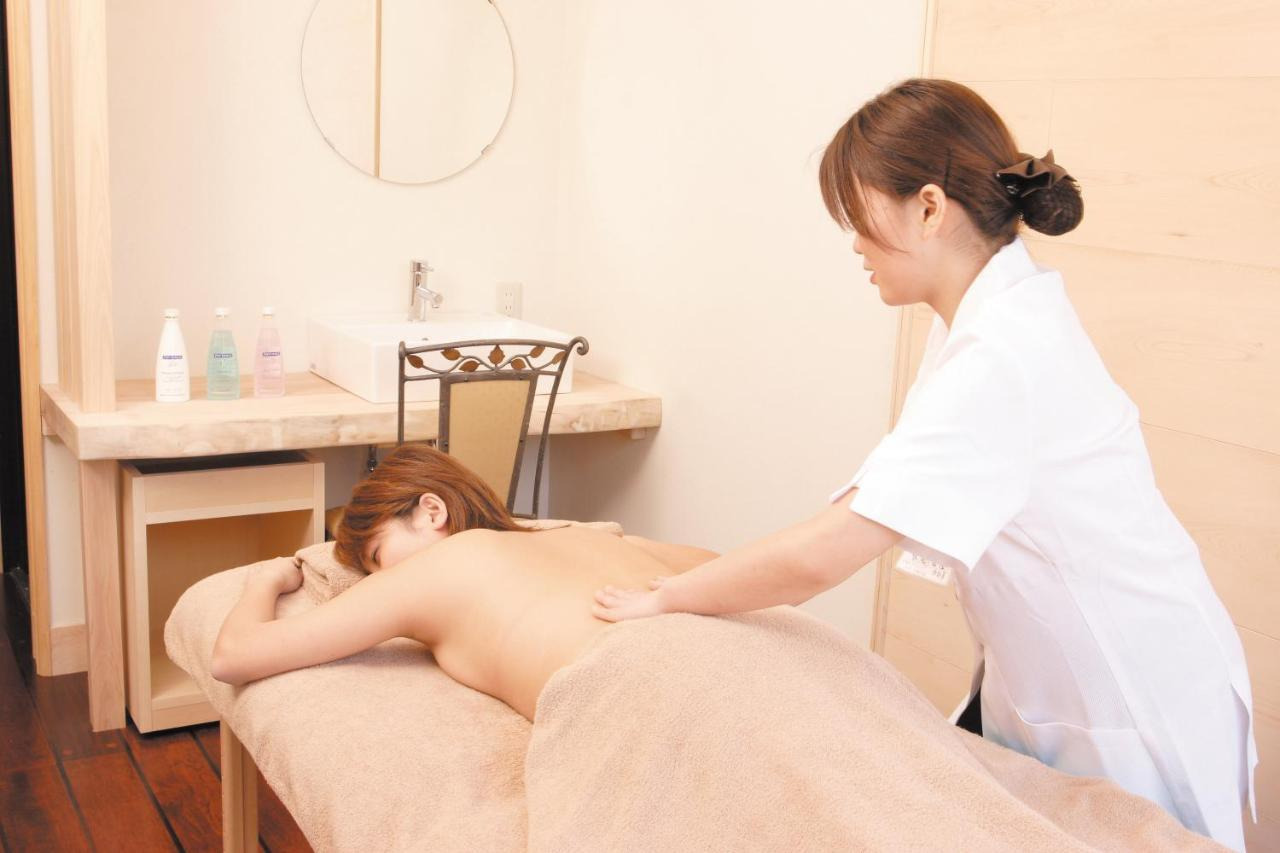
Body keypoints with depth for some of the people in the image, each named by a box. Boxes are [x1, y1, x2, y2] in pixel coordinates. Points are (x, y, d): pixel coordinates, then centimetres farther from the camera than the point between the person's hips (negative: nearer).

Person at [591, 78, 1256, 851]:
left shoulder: (1004, 354, -30)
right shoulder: (997, 317, 0)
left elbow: (824, 556, -32)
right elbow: (877, 493, 5)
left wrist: (666, 597, -17)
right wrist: (736, 585, -1)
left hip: (1136, 711, -8)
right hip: (1053, 691, 8)